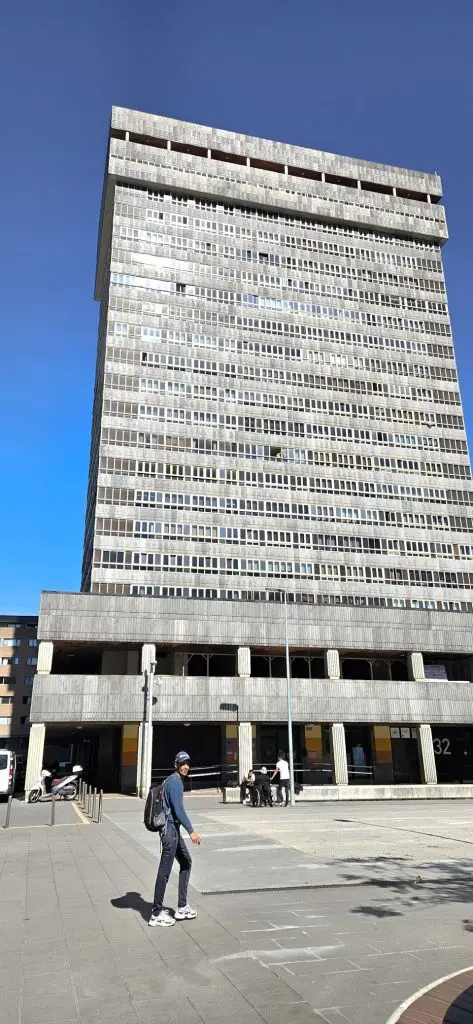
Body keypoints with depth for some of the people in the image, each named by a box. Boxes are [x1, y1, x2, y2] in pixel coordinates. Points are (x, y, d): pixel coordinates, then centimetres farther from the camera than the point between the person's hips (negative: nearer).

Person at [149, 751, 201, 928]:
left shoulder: (171, 781, 15)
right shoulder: (175, 782, -15)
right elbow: (178, 810, -23)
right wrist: (191, 831, -25)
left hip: (173, 829, 11)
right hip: (170, 829, -11)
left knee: (186, 862, 17)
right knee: (164, 871, -4)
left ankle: (182, 907, 22)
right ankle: (156, 914, 4)